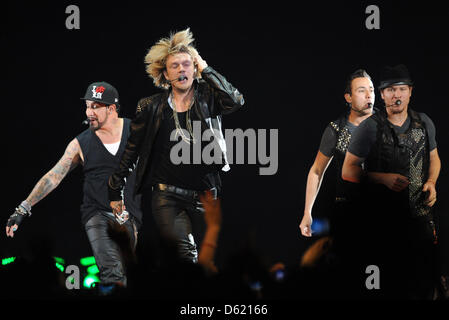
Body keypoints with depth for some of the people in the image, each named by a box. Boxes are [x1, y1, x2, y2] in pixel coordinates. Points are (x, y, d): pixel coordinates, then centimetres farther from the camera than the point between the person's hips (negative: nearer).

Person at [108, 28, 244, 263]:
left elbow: (235, 101, -17)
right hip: (167, 196, -1)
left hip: (205, 194, 1)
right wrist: (115, 192, 14)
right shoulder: (151, 107, 4)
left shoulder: (207, 98, 5)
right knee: (186, 254, -19)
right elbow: (131, 151, 12)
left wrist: (206, 70, -6)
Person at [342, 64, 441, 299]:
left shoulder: (424, 123, 6)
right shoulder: (369, 128, -6)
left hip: (419, 214, 3)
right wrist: (384, 178, -19)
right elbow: (348, 171, -5)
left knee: (424, 283, 5)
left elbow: (433, 158, 21)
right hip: (383, 221, -3)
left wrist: (431, 182, 0)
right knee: (390, 285, 1)